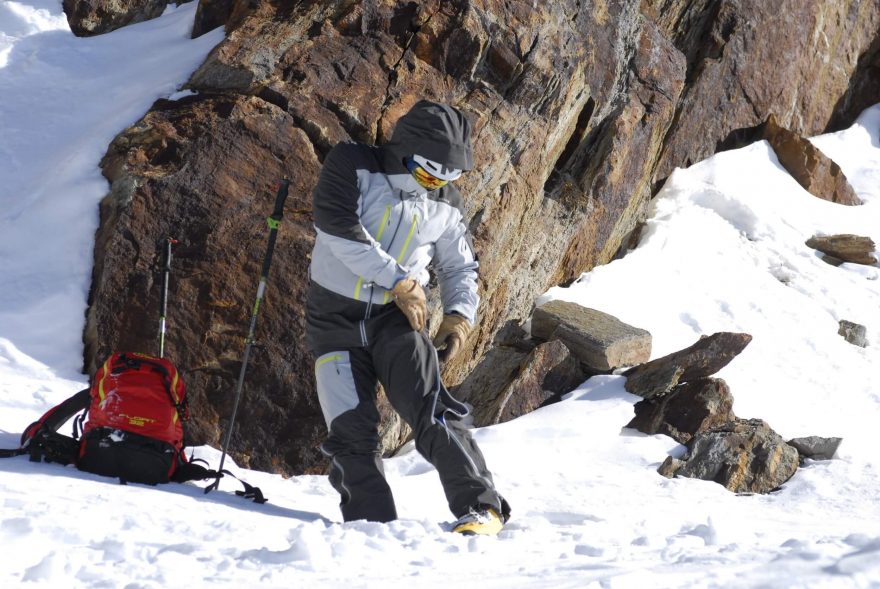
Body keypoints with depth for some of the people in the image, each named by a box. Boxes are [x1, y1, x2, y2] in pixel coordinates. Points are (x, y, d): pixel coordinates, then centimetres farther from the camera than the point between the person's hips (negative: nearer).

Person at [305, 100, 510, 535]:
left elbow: (459, 267, 18)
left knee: (431, 412, -18)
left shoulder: (444, 205, 6)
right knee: (350, 432, -9)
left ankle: (480, 508, -15)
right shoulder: (352, 165, -6)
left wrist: (460, 314, -4)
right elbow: (335, 224, -21)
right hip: (335, 316, -1)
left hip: (398, 318, 1)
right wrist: (399, 281, -21)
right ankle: (373, 523, 0)